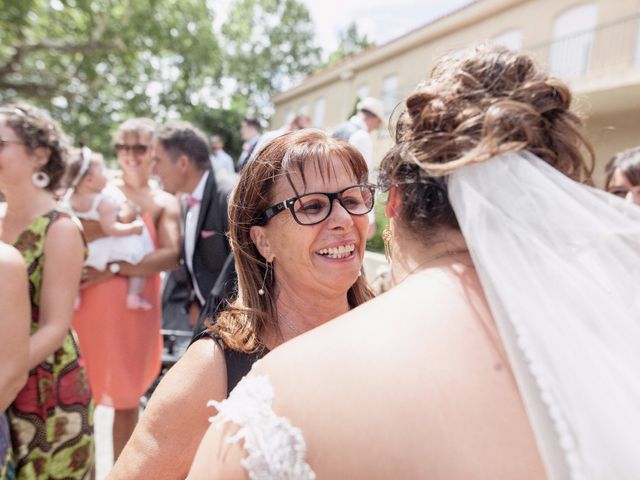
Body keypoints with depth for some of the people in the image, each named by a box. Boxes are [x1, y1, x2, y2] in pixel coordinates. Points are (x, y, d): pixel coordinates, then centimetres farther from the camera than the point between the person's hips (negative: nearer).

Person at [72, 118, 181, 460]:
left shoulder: (164, 203, 4)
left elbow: (171, 256, -12)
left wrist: (115, 269, -19)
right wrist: (106, 226, -19)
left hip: (135, 306, 0)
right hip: (90, 302, 0)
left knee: (127, 397, 11)